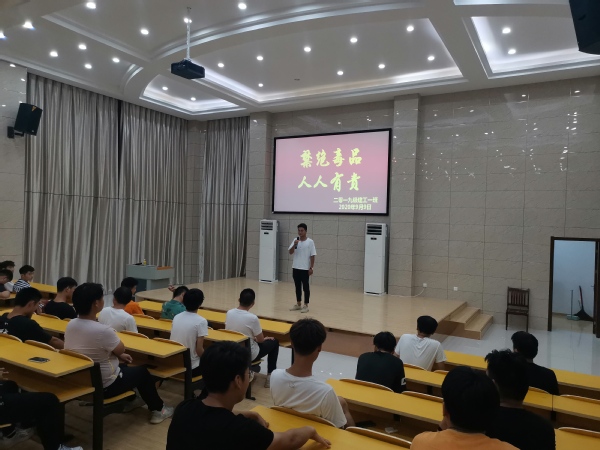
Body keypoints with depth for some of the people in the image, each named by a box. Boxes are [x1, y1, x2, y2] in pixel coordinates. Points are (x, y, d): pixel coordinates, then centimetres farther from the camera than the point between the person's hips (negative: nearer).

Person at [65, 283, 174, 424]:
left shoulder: (70, 325, -6)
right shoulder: (102, 330, -32)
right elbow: (121, 349, -12)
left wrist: (119, 356, 10)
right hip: (103, 386, -7)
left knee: (123, 366, 30)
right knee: (142, 371, 16)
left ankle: (129, 401, 48)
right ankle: (157, 409, 31)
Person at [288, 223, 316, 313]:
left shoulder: (310, 241, -6)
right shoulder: (295, 240, 5)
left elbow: (312, 255, -6)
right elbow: (290, 252, -2)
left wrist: (311, 267, -10)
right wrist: (294, 245, -19)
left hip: (305, 268, -4)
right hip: (295, 268, 4)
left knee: (305, 287, 1)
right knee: (297, 286, 12)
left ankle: (306, 305, 7)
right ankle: (298, 304, 22)